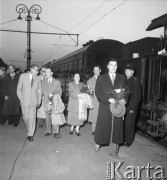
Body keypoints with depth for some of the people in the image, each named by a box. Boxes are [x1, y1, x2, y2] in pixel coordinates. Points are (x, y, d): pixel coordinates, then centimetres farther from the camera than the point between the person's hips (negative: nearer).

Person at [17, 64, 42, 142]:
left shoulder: (38, 79, 8)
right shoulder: (23, 76, 2)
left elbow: (39, 91, 12)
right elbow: (19, 89, 4)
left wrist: (39, 101, 3)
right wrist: (21, 99, -5)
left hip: (33, 102, 1)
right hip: (24, 101, -1)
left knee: (32, 118, -4)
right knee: (26, 117, 3)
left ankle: (30, 135, 4)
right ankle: (30, 130, 28)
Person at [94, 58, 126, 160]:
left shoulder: (122, 78, 11)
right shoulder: (101, 78, 4)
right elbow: (98, 92, -3)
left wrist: (124, 99, -9)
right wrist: (108, 99, -16)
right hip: (105, 107, -1)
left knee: (116, 129, 4)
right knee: (102, 127, 7)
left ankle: (114, 151, 15)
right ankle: (98, 143, 34)